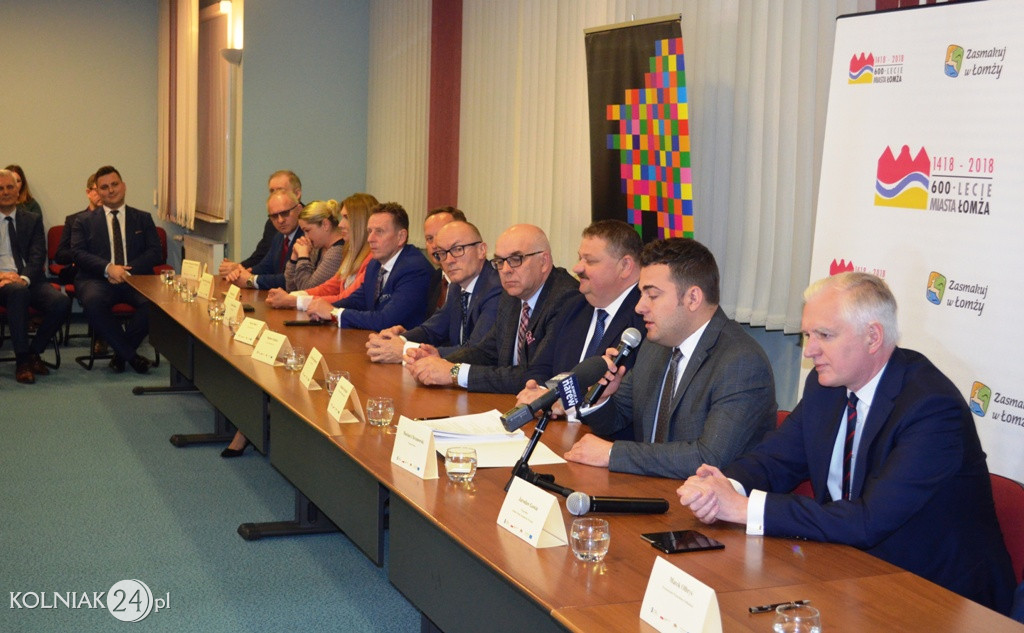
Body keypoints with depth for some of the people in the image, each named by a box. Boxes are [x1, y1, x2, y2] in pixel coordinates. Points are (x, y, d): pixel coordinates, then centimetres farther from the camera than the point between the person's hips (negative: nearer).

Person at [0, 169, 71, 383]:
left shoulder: (32, 219, 17)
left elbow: (38, 256, 4)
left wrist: (24, 278, -16)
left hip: (29, 279, 3)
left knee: (61, 302, -27)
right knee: (18, 291, -39)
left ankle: (33, 352, -6)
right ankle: (22, 360, -30)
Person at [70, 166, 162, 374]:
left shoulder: (143, 219, 19)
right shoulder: (84, 222, 17)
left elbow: (155, 252, 7)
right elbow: (78, 253, 3)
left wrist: (130, 270, -11)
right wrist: (108, 268, -16)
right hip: (98, 279, 0)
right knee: (92, 301, -36)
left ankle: (121, 352, -10)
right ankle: (130, 354, -20)